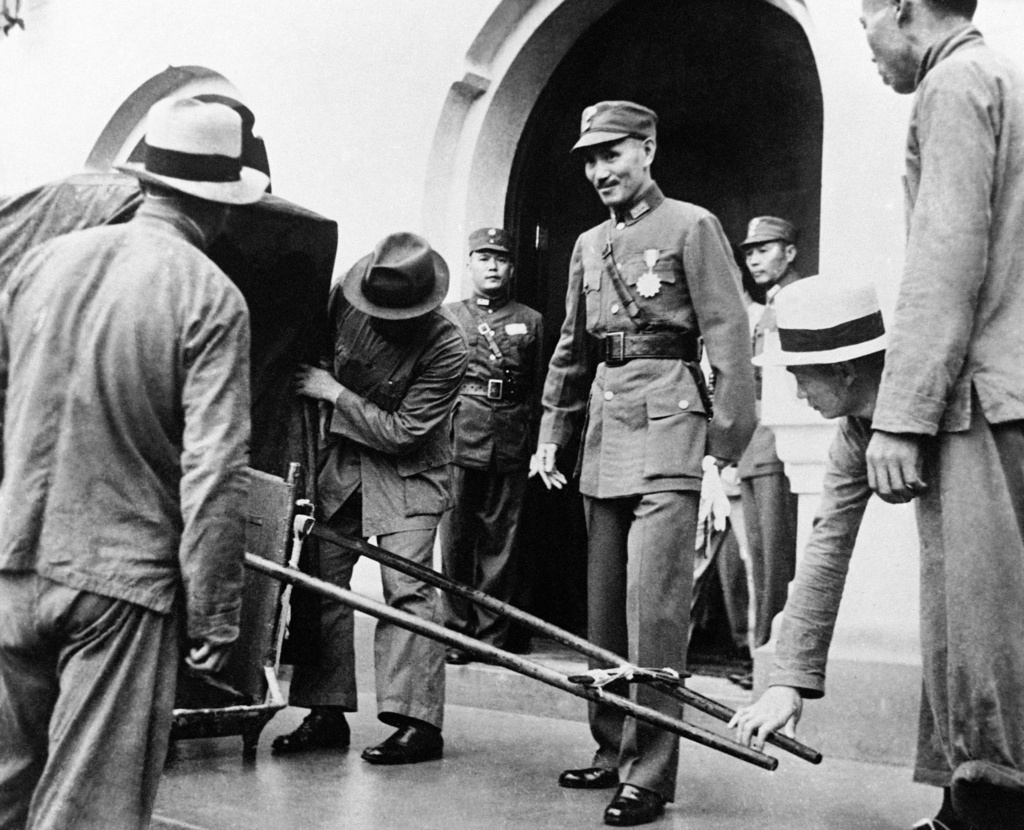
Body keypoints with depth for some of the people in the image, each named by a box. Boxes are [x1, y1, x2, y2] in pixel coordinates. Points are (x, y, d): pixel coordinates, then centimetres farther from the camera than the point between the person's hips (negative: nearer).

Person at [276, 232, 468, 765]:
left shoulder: (445, 346, -22)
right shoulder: (344, 298, -10)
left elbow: (403, 433, -20)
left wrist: (335, 393, -18)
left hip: (408, 469, -5)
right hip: (342, 457, 5)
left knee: (406, 586, -12)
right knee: (322, 579, 2)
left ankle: (418, 722, -7)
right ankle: (326, 712, 10)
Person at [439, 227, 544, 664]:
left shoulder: (530, 321, 13)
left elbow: (538, 389, 11)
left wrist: (538, 443, 4)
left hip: (511, 443, 1)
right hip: (458, 435, 0)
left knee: (501, 538, 3)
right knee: (455, 535, 1)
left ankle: (492, 634, 11)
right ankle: (457, 631, 10)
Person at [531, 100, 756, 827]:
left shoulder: (691, 227, -1)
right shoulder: (589, 245, 18)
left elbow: (730, 338, -6)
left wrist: (729, 437, -12)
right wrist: (551, 434, 19)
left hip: (667, 422, -7)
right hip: (605, 428, 7)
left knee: (653, 605, -11)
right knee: (604, 605, 10)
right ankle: (612, 752, 23)